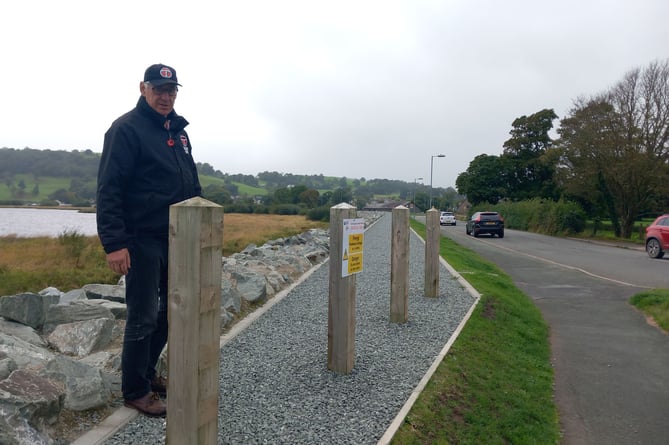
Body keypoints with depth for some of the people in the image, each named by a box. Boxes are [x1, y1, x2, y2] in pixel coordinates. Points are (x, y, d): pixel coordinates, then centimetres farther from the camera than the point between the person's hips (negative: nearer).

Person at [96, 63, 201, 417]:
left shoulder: (177, 130, 14)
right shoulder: (127, 129, -10)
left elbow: (191, 182, 20)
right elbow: (108, 189, -16)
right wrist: (114, 243, -22)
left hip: (176, 238, 8)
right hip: (142, 239, -8)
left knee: (172, 308, 15)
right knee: (143, 317, 0)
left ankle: (147, 372, 33)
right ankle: (135, 391, 17)